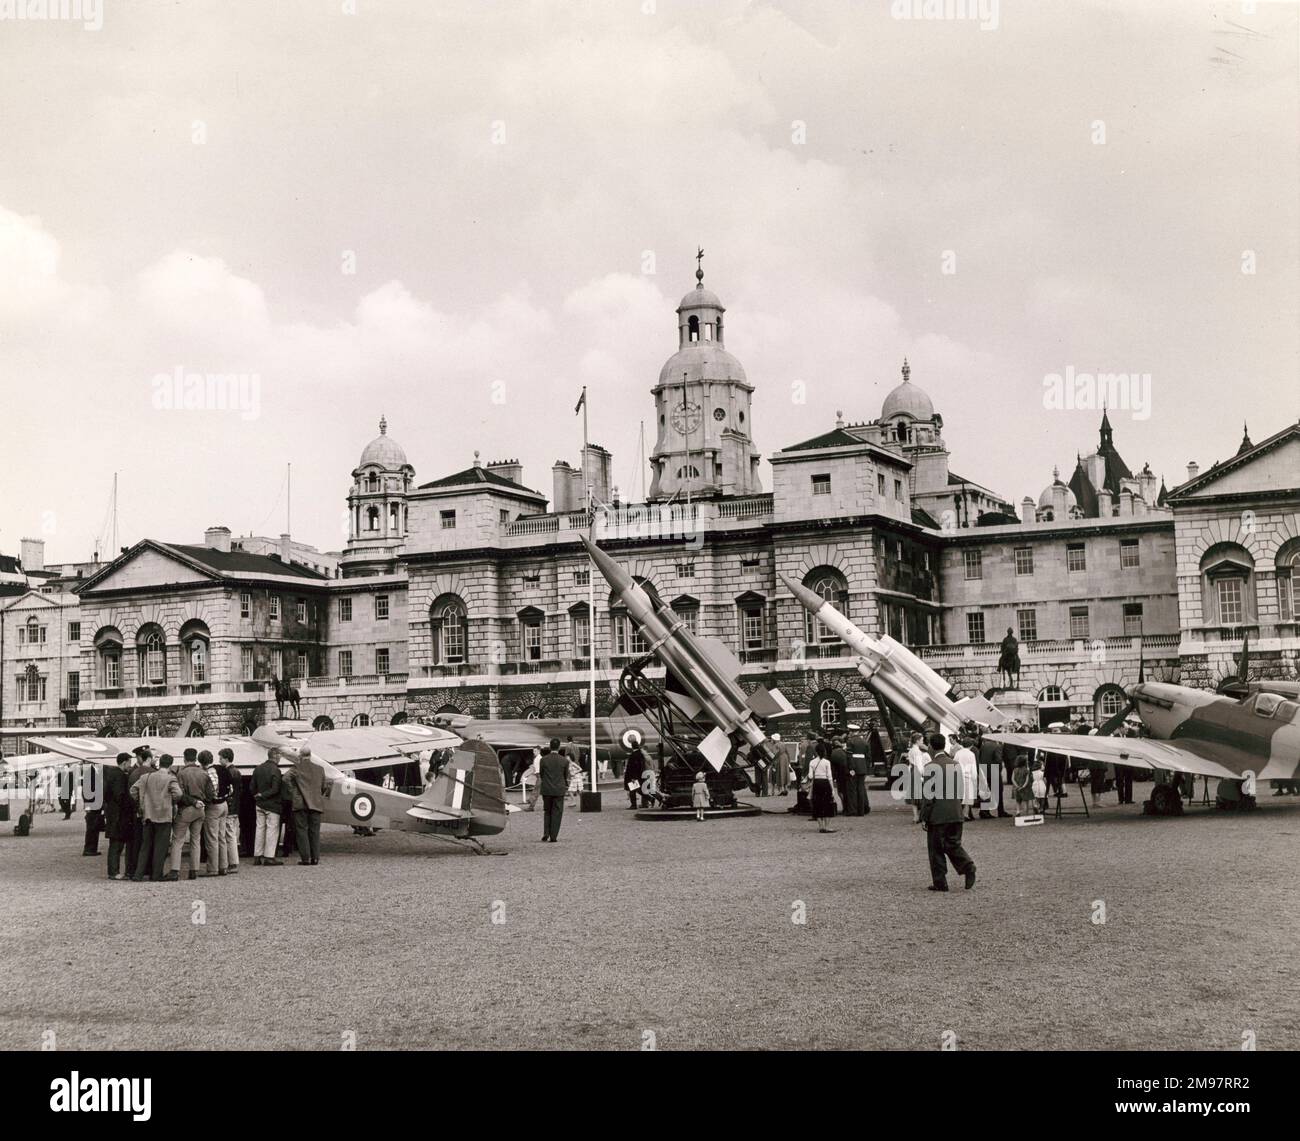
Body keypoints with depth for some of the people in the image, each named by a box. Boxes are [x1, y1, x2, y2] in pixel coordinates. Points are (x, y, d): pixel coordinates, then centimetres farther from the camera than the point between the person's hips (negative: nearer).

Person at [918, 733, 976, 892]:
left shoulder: (931, 767, -13)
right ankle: (968, 867, -6)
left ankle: (940, 883, 9)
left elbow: (928, 795, -14)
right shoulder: (956, 765, 8)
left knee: (936, 849, 4)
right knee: (953, 844, 16)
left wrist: (924, 817, -8)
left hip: (937, 816, -6)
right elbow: (962, 791, 13)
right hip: (956, 815, 6)